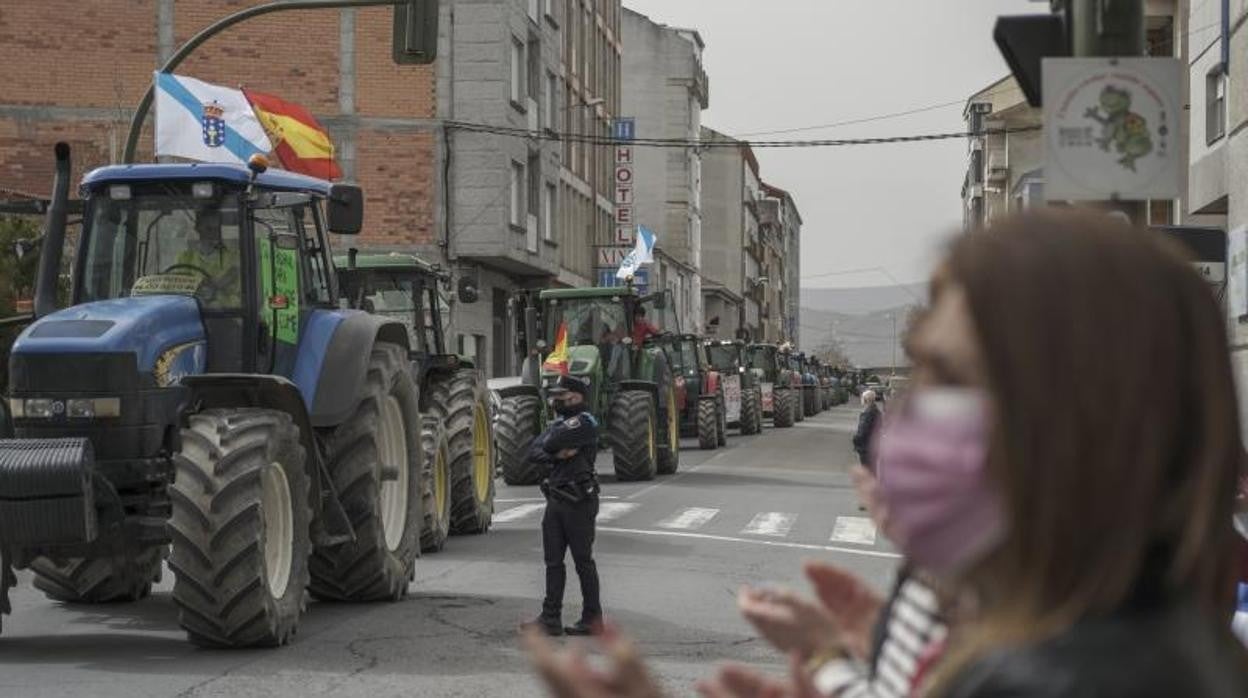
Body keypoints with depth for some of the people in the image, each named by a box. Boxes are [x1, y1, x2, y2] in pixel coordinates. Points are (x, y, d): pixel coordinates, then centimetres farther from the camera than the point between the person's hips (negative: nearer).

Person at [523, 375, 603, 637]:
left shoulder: (584, 423, -12)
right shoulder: (559, 423, 16)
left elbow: (550, 444, -22)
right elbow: (534, 451, 3)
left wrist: (553, 448, 0)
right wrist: (556, 454, -14)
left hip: (579, 502, -8)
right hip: (556, 500, 8)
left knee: (583, 561, -1)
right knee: (553, 561, 7)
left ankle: (592, 618, 7)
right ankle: (551, 619, 9)